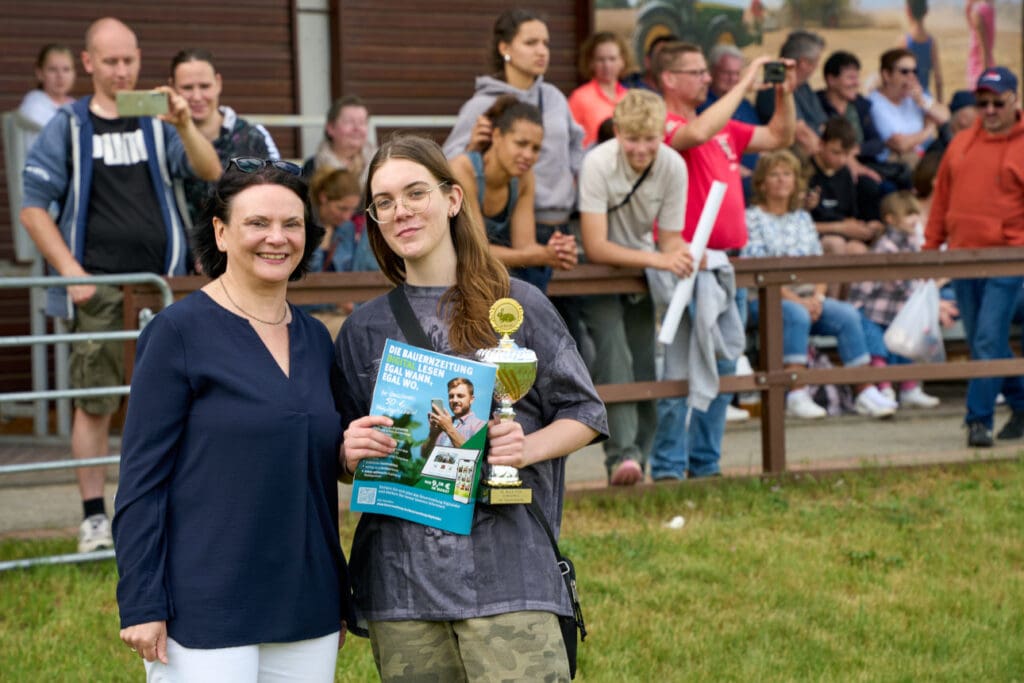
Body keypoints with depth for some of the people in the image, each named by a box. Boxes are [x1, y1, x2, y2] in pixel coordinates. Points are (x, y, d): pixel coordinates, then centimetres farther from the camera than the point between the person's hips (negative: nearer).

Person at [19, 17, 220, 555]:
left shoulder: (159, 122, 9)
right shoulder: (68, 127, 5)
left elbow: (210, 173, -4)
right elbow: (33, 206, 3)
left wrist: (185, 126, -23)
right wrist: (71, 272, -7)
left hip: (161, 285, 2)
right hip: (97, 289, -2)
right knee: (94, 403, -1)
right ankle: (94, 517, 5)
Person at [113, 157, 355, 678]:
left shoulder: (315, 340, 12)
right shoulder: (178, 332, -6)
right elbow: (141, 477, -8)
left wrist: (341, 599, 19)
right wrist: (141, 606, -13)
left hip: (306, 615, 6)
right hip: (204, 616, -6)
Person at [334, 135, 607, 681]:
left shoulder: (517, 306, 4)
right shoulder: (365, 328, 12)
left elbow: (584, 413, 7)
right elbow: (344, 462, 17)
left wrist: (528, 447, -12)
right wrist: (351, 454, -6)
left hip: (506, 568, -3)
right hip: (401, 573, 3)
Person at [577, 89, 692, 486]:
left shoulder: (673, 166, -14)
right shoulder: (599, 164, -25)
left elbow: (670, 237, -6)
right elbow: (595, 247, -27)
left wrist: (681, 255, -31)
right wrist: (658, 259, -38)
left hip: (642, 267, 4)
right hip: (596, 270, -4)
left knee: (644, 361, 0)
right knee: (614, 355, -21)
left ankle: (639, 451, 13)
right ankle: (622, 453, -27)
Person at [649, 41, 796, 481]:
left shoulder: (724, 129, 16)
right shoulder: (667, 127, -9)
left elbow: (779, 137, 23)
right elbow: (697, 133, -30)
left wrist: (785, 94, 7)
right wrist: (744, 83, -22)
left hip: (727, 266, 9)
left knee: (723, 369, 12)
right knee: (684, 370, -9)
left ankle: (705, 465, 19)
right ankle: (668, 469, -5)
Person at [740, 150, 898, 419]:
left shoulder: (803, 218, 19)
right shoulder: (752, 218, 0)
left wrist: (817, 297, -8)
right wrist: (795, 300, -18)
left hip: (807, 298, 5)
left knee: (848, 314, -20)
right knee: (796, 315, -37)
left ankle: (864, 391, -21)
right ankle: (796, 395, -38)